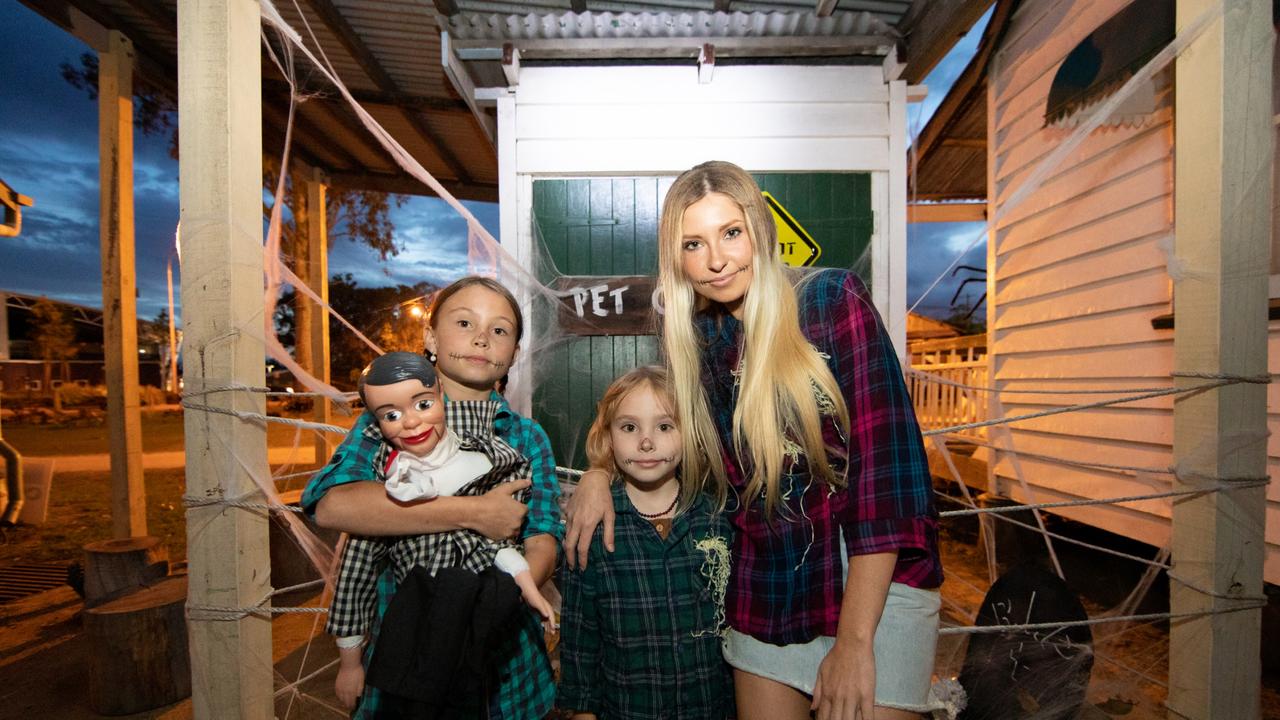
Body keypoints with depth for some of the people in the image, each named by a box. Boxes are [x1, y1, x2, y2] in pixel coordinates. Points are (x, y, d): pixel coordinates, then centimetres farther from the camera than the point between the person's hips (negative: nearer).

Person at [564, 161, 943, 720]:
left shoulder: (832, 301, -11)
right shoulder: (692, 340, 2)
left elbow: (884, 461, -16)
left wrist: (853, 639, -18)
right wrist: (601, 472, -3)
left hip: (874, 582, -4)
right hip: (762, 597, 4)